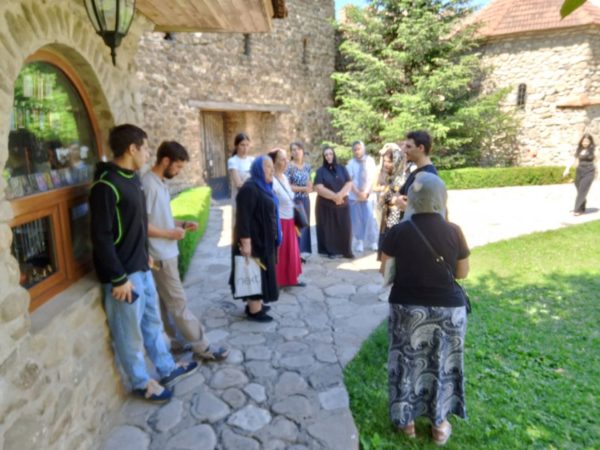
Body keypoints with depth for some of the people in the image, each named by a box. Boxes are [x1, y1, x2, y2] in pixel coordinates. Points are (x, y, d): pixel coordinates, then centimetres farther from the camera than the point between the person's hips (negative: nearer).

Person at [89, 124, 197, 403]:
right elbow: (101, 237, -23)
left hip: (141, 268, 9)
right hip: (124, 274, -9)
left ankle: (167, 369, 38)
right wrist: (118, 278, -20)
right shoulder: (106, 185, -21)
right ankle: (141, 383, 28)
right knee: (130, 332, 10)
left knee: (152, 322, 21)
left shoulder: (131, 178, 8)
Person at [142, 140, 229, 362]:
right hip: (160, 256, -9)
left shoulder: (161, 183, 10)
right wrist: (170, 234, -17)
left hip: (167, 253, 9)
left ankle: (176, 340, 30)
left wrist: (182, 224, 6)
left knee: (168, 302, 18)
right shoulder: (148, 184, -20)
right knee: (178, 303, 0)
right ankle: (201, 346, 8)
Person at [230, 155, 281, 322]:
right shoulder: (249, 189, -19)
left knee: (261, 273, 17)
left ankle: (255, 303, 29)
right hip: (254, 240, -10)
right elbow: (243, 217, -24)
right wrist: (245, 241, -27)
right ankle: (254, 310, 9)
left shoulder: (263, 187, 12)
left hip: (263, 239, 10)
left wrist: (273, 238, 25)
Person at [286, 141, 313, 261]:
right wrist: (303, 188, -14)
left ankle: (302, 252, 19)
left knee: (304, 225, 10)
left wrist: (310, 187, -9)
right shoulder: (289, 167, -10)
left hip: (305, 200, 6)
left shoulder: (307, 166, 9)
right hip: (294, 200, -6)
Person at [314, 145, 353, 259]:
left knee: (344, 227, 2)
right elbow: (319, 188, -12)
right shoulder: (320, 171, -1)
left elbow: (349, 184, 0)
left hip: (342, 203, 2)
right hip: (325, 205, -2)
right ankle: (330, 251, 9)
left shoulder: (342, 169, 8)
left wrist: (340, 195, -15)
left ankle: (346, 251, 10)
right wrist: (334, 196, -17)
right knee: (328, 228, 1)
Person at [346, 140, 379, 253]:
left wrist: (365, 192, -13)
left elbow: (372, 178, -3)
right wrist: (358, 192, -13)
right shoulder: (351, 163, 3)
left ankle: (372, 242, 6)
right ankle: (359, 242, 11)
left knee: (370, 218, -6)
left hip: (368, 195, -1)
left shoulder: (370, 160, 2)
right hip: (354, 196, 1)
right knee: (357, 219, 2)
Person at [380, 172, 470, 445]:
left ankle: (406, 421, 32)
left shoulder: (398, 231, -12)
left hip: (407, 308, 0)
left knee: (407, 363, 17)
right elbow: (463, 273, 1)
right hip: (448, 309, 1)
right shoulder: (453, 231, -11)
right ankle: (439, 424, 34)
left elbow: (385, 271, -2)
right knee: (443, 365, 18)